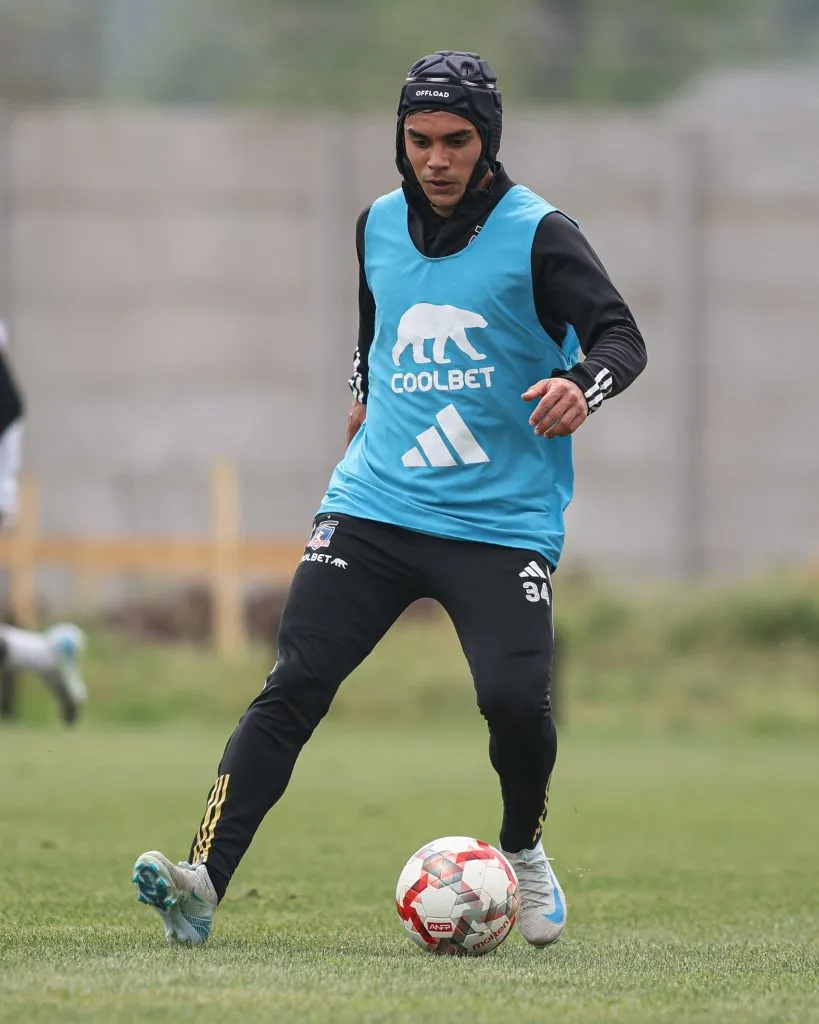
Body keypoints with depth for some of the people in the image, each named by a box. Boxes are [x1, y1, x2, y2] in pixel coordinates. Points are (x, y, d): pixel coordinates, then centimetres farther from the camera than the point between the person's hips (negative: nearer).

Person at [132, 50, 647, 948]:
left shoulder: (537, 234, -6)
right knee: (295, 682, -12)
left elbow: (620, 335, -15)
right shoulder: (380, 225, 10)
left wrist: (582, 384, -34)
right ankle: (203, 881, -19)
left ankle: (523, 851, 13)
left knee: (514, 699, -19)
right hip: (374, 505, 3)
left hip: (503, 521, -3)